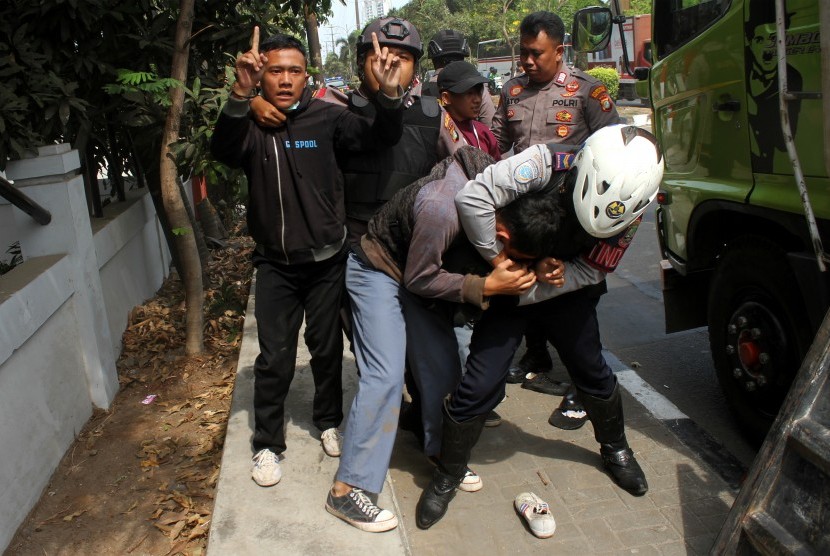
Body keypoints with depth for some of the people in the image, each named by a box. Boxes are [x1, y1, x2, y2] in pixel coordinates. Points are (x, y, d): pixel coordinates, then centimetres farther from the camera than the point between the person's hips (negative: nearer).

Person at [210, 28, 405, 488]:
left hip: (326, 259, 1)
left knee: (327, 347, 14)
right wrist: (240, 95, -45)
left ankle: (329, 422, 36)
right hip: (275, 264, 0)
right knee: (274, 356, 4)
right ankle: (267, 444, 22)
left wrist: (388, 93, -33)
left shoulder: (325, 117, -5)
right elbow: (224, 152, -28)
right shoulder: (248, 123, -6)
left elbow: (381, 137, -13)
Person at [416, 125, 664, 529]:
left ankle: (615, 449, 46)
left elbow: (591, 272, -16)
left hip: (567, 292, 4)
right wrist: (498, 258, -29)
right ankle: (447, 477, 15)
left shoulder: (630, 206, -18)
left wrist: (527, 289, -25)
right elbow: (472, 198, -40)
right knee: (479, 385, -7)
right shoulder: (549, 164, -32)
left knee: (592, 372, 16)